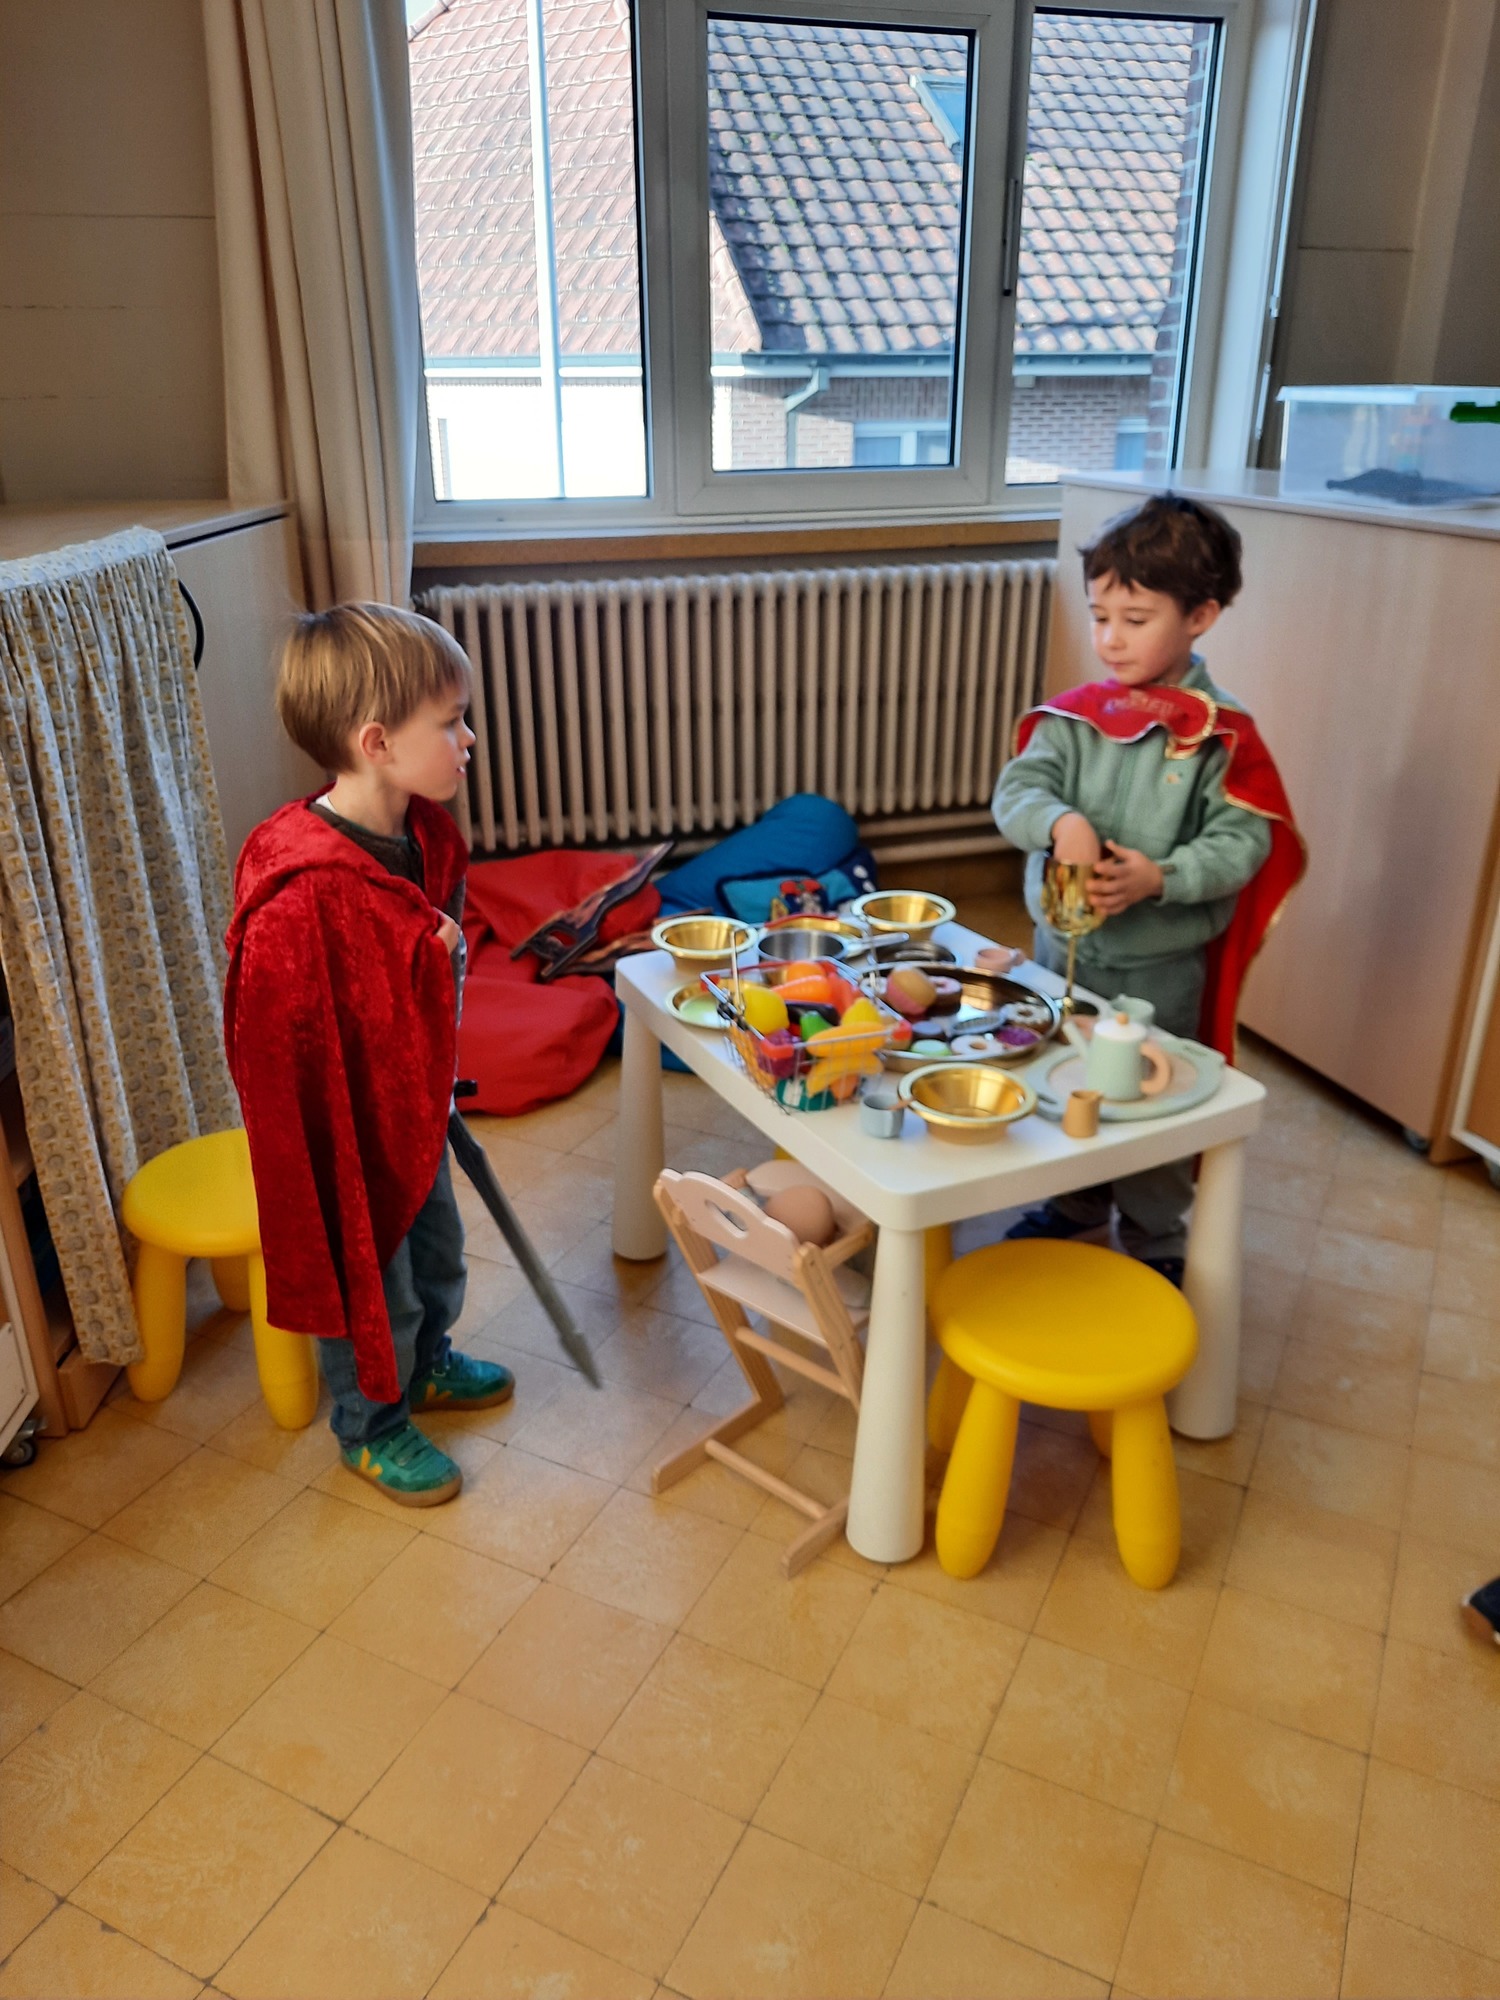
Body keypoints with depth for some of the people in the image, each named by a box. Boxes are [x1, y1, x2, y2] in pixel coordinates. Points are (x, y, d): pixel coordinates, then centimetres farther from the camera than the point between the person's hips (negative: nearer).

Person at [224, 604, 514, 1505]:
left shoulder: (424, 833, -6)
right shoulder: (300, 896, -34)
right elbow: (281, 1050, -28)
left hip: (414, 1107, 8)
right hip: (348, 1129, -8)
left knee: (438, 1252, 28)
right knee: (370, 1282, 15)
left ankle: (428, 1364, 56)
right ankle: (372, 1426, 41)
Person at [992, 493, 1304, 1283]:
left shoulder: (1222, 735, -11)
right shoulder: (1075, 714, -1)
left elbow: (1242, 842, -13)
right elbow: (1016, 788, -10)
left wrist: (1159, 878, -28)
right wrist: (1059, 821, -31)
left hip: (1161, 966, -4)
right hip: (1063, 945, 5)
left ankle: (1155, 1244, 30)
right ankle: (1075, 1209, 44)